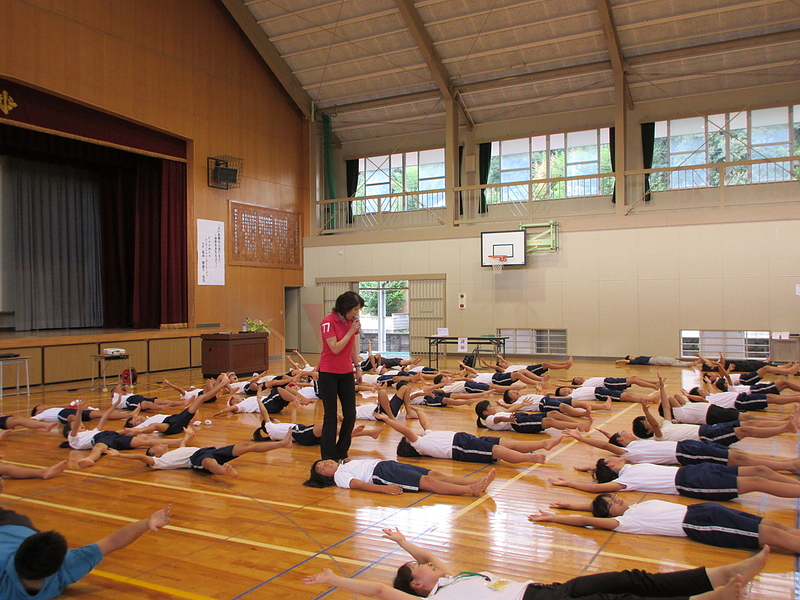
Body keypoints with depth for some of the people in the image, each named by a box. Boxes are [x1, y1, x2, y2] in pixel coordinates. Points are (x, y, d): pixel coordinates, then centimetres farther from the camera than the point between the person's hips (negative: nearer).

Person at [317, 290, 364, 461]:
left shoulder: (352, 322, 4)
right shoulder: (328, 322, -15)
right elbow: (335, 348, -20)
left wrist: (357, 367, 14)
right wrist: (351, 331, -20)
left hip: (346, 373, 6)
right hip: (329, 373, -6)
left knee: (350, 414, 3)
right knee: (331, 415, -2)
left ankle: (341, 453, 18)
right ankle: (329, 457, 8)